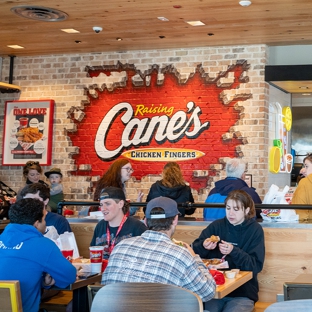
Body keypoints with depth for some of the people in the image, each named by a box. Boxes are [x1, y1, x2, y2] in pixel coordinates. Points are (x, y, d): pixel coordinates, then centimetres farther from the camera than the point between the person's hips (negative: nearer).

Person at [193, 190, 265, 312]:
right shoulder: (217, 225, 4)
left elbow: (256, 266, -8)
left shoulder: (255, 230, -1)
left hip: (242, 293, -1)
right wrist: (203, 246, -20)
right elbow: (195, 250, 2)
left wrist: (233, 251, -22)